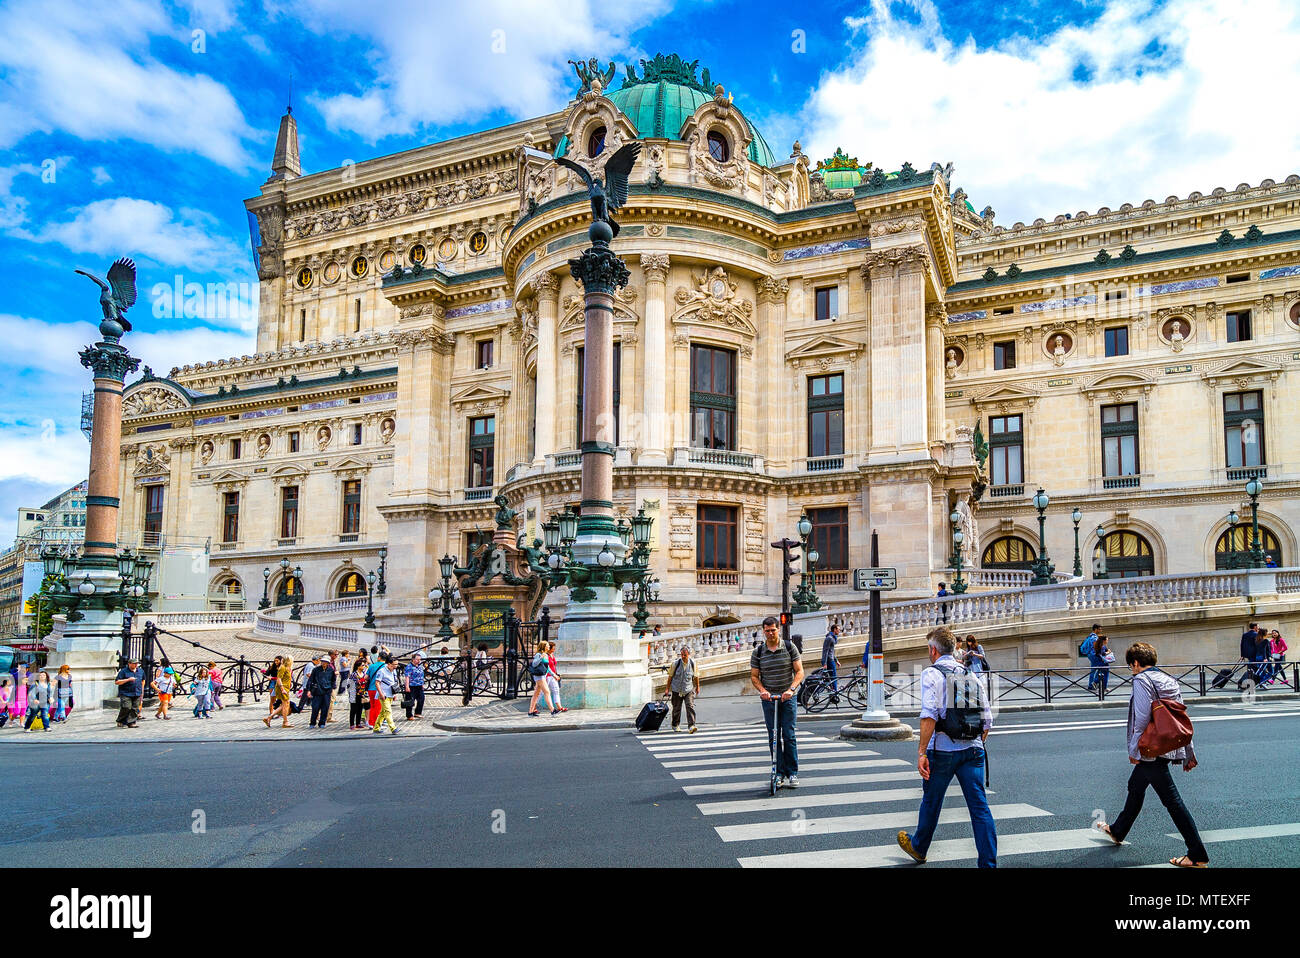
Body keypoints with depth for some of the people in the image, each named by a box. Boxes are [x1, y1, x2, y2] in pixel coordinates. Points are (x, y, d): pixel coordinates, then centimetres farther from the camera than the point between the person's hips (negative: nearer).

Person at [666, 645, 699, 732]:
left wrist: (697, 687, 17)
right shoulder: (676, 663, -14)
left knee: (690, 707, -14)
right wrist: (668, 688, 2)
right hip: (677, 690, 0)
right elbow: (670, 676, -2)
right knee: (676, 708, 11)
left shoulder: (693, 663, -9)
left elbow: (696, 676, 7)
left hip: (689, 690, 0)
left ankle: (691, 725, -15)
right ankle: (676, 725, 30)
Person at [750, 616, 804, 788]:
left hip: (788, 698, -1)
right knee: (773, 737, 3)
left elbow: (799, 672, -3)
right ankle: (779, 773, 10)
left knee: (789, 736, -3)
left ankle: (792, 773, 5)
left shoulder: (790, 647, 0)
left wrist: (791, 689, -18)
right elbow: (754, 676, 5)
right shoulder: (758, 652, 3)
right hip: (768, 699, 2)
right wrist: (762, 690, -14)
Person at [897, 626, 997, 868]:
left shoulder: (931, 674, -6)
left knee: (931, 802, 15)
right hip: (973, 749, 4)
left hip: (942, 750, -4)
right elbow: (987, 720, 11)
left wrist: (921, 751, -17)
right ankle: (988, 863, 2)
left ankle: (918, 848, 35)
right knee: (979, 807, 4)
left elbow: (929, 716, -19)